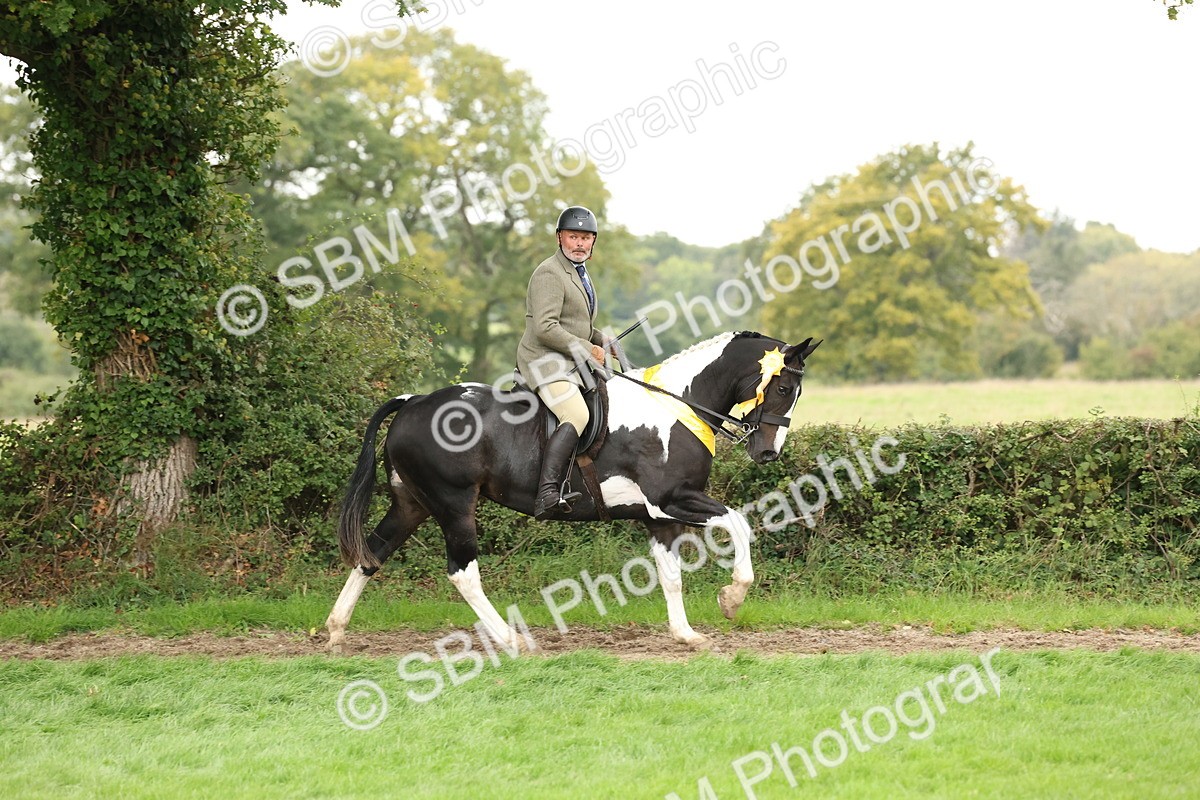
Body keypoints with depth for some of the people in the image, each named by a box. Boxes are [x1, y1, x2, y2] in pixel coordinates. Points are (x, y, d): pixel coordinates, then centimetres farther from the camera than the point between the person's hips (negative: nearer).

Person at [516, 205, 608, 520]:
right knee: (577, 415, -29)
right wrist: (587, 350, -18)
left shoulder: (580, 274, 20)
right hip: (545, 361, -11)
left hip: (571, 364, 11)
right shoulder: (549, 273, -13)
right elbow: (545, 328, -23)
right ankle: (547, 495, -40)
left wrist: (603, 342, 16)